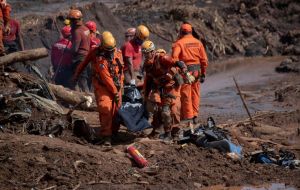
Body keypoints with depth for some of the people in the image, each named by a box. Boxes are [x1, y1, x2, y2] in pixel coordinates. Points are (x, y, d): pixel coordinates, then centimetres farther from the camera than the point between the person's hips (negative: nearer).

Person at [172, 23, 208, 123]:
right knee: (195, 93, 13)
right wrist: (203, 74, 13)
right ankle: (194, 115, 16)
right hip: (196, 70, 5)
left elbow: (174, 57, -20)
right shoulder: (198, 43, 8)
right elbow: (204, 59, 7)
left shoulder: (179, 43, -6)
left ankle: (187, 116, 3)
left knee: (185, 94, 2)